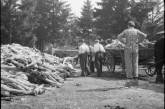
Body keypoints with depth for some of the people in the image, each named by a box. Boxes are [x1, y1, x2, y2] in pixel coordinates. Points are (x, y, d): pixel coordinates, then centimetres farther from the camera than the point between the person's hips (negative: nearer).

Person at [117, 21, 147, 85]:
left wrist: (125, 42, -2)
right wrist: (138, 42, -1)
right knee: (135, 64, 7)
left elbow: (119, 37, -11)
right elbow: (144, 35, -8)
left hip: (128, 49, -2)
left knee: (128, 64, 2)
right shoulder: (136, 31, 5)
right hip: (135, 49, 2)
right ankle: (136, 77, -7)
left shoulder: (126, 31, 1)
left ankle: (129, 78, 0)